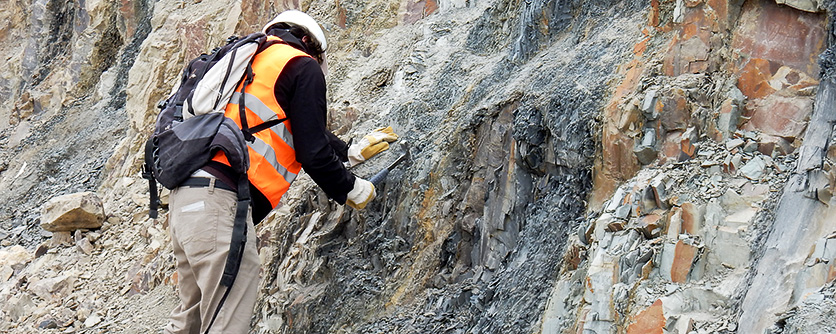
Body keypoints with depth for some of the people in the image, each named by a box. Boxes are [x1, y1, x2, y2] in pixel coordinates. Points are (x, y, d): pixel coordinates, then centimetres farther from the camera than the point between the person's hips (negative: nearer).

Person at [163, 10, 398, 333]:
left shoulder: (255, 62, 28)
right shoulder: (303, 66, 2)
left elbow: (296, 134, 35)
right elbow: (311, 152, -5)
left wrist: (352, 152, 42)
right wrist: (350, 189, 11)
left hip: (186, 197, 10)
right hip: (221, 201, -9)